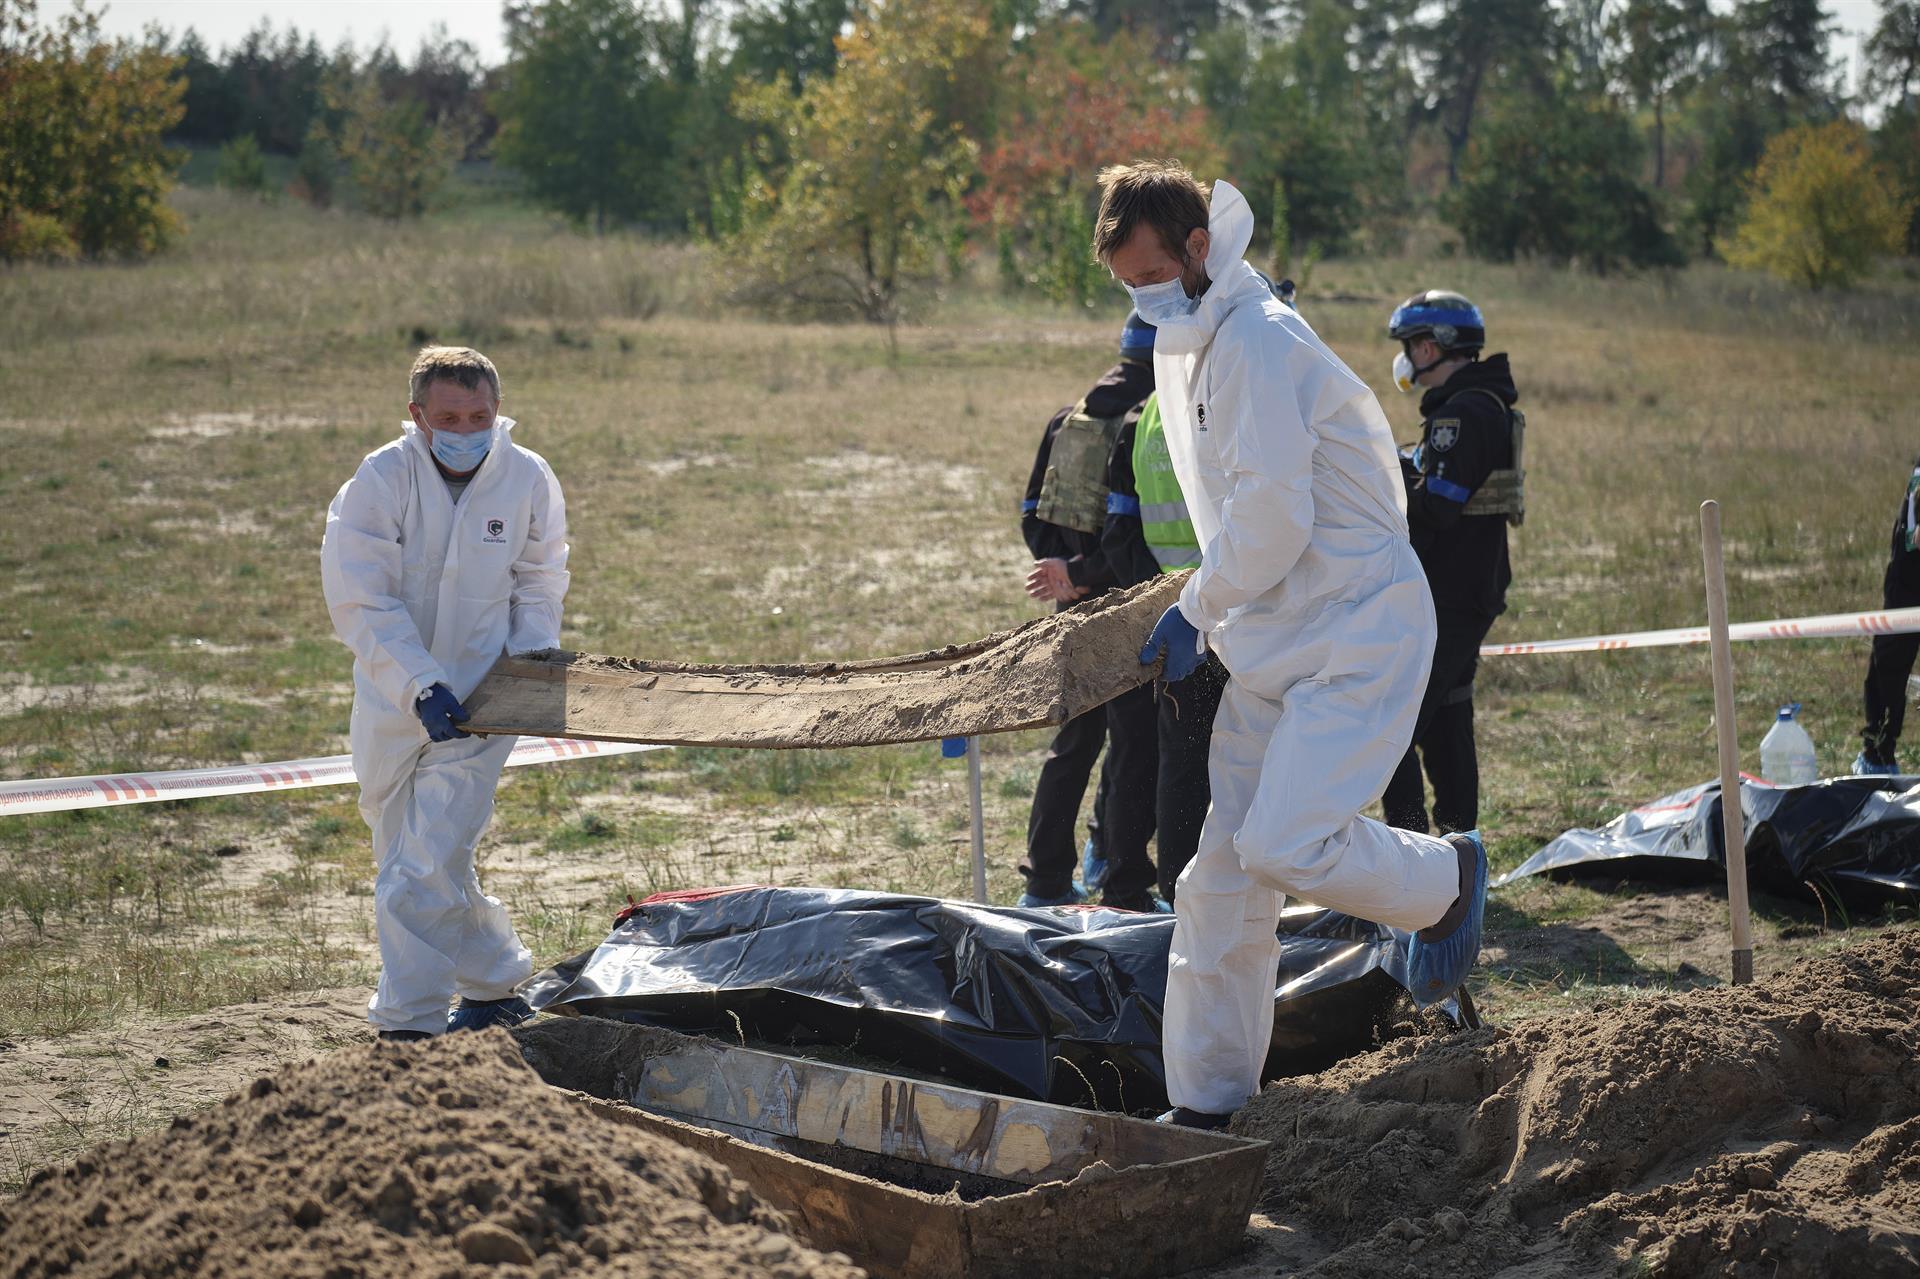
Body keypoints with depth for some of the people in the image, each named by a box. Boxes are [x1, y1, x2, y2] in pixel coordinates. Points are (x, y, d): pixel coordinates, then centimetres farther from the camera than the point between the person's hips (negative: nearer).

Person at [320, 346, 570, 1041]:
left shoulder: (528, 480, -7)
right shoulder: (379, 481, -14)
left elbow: (539, 584, 10)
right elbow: (361, 604, -17)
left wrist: (533, 659, -4)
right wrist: (420, 686, -27)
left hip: (477, 697, -1)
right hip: (393, 697, 2)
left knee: (429, 866, -12)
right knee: (401, 865, 14)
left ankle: (409, 1027, -2)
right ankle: (496, 982, 33)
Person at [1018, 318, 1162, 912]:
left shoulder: (1069, 417, 10)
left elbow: (1033, 513, 9)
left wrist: (1069, 574, 1)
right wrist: (1080, 572, -16)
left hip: (1077, 608, 7)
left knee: (1072, 740, 16)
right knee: (1135, 746, 2)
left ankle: (1045, 882, 19)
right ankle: (1124, 892, 7)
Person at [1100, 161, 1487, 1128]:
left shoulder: (1258, 343, -18)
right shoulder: (1187, 346, 13)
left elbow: (1274, 515, -23)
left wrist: (1196, 611, -12)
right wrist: (1207, 617, 13)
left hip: (1359, 633, -9)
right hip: (1271, 642, 9)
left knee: (1286, 847, -20)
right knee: (1220, 874, 5)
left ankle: (1448, 879, 10)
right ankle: (1206, 1102, 13)